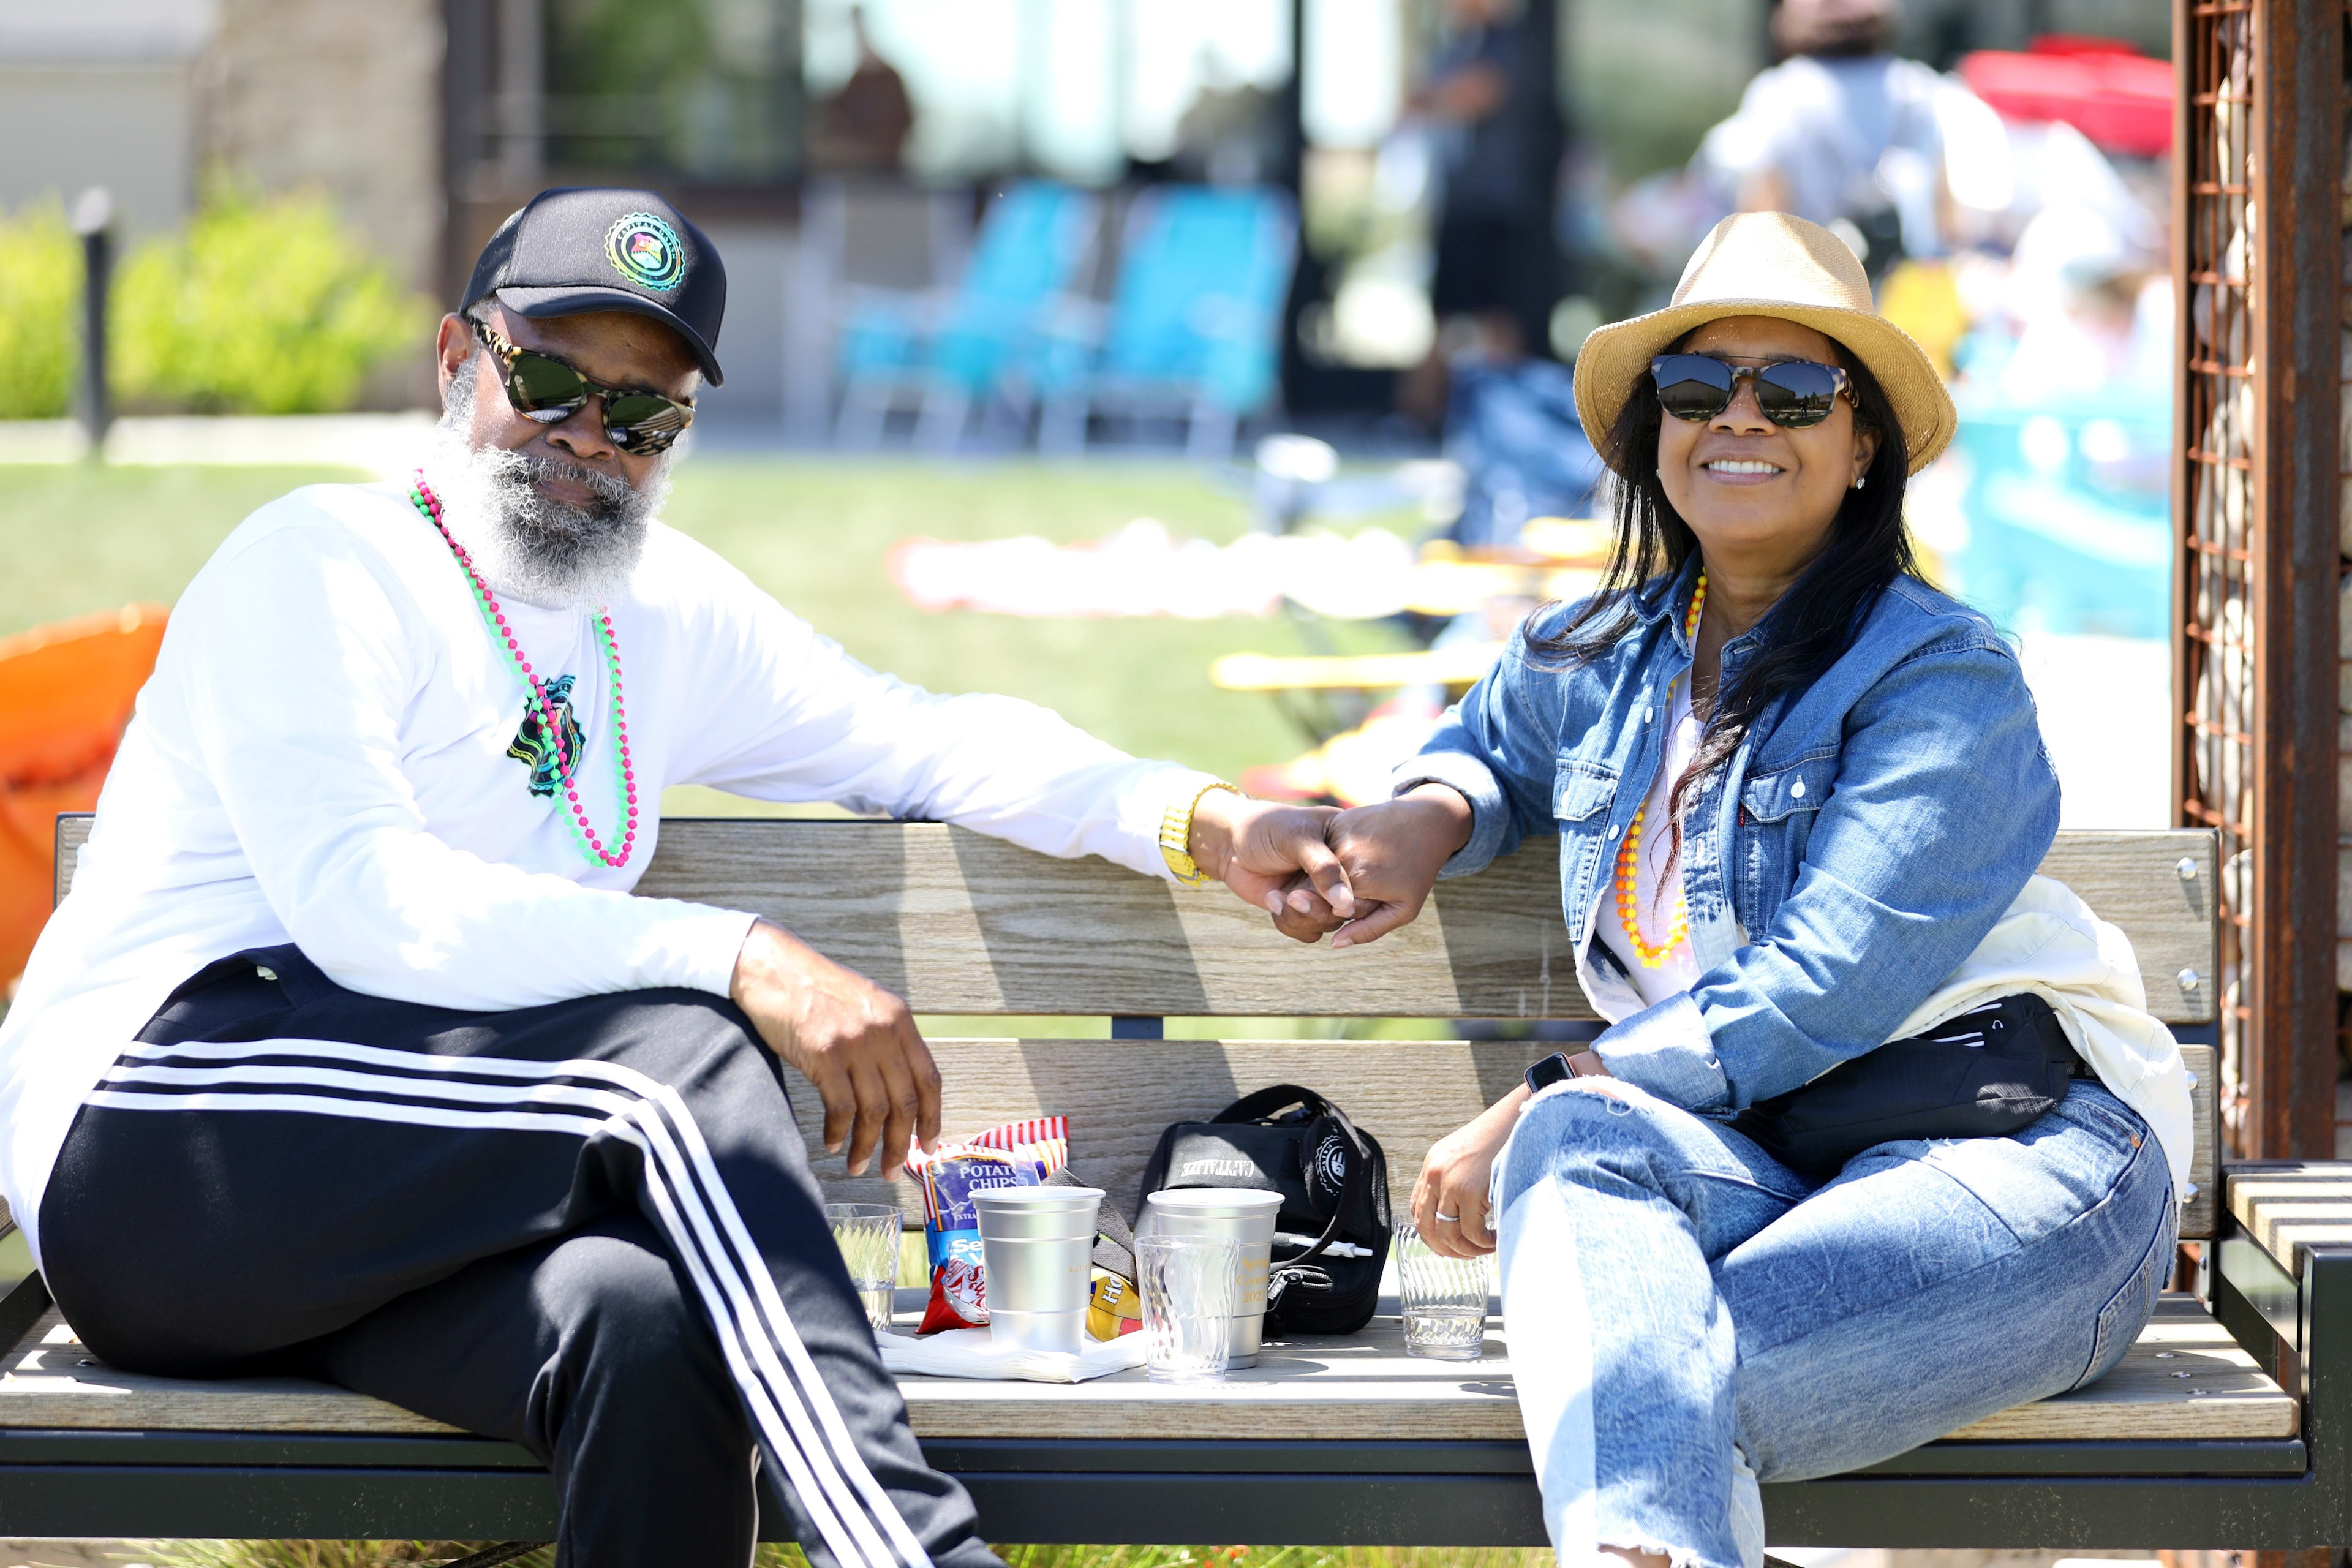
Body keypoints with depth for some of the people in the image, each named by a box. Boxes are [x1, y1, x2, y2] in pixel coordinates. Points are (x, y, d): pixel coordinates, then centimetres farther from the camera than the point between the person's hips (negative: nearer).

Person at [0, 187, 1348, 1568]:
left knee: (642, 1329, -32)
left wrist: (1197, 821, 10)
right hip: (142, 1131, -6)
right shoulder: (316, 566, -4)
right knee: (680, 1056, -28)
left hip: (403, 1226, 6)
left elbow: (922, 743, 28)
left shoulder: (668, 613, 19)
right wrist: (737, 961, -26)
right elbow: (362, 903, -19)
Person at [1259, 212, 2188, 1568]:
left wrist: (1529, 1118, -16)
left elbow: (1820, 997, -15)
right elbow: (1490, 747, 42)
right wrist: (1430, 817, 15)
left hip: (2017, 1153, -5)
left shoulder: (1944, 677, -5)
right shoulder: (1595, 661, 16)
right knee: (1583, 1136, -32)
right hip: (1764, 1161, 5)